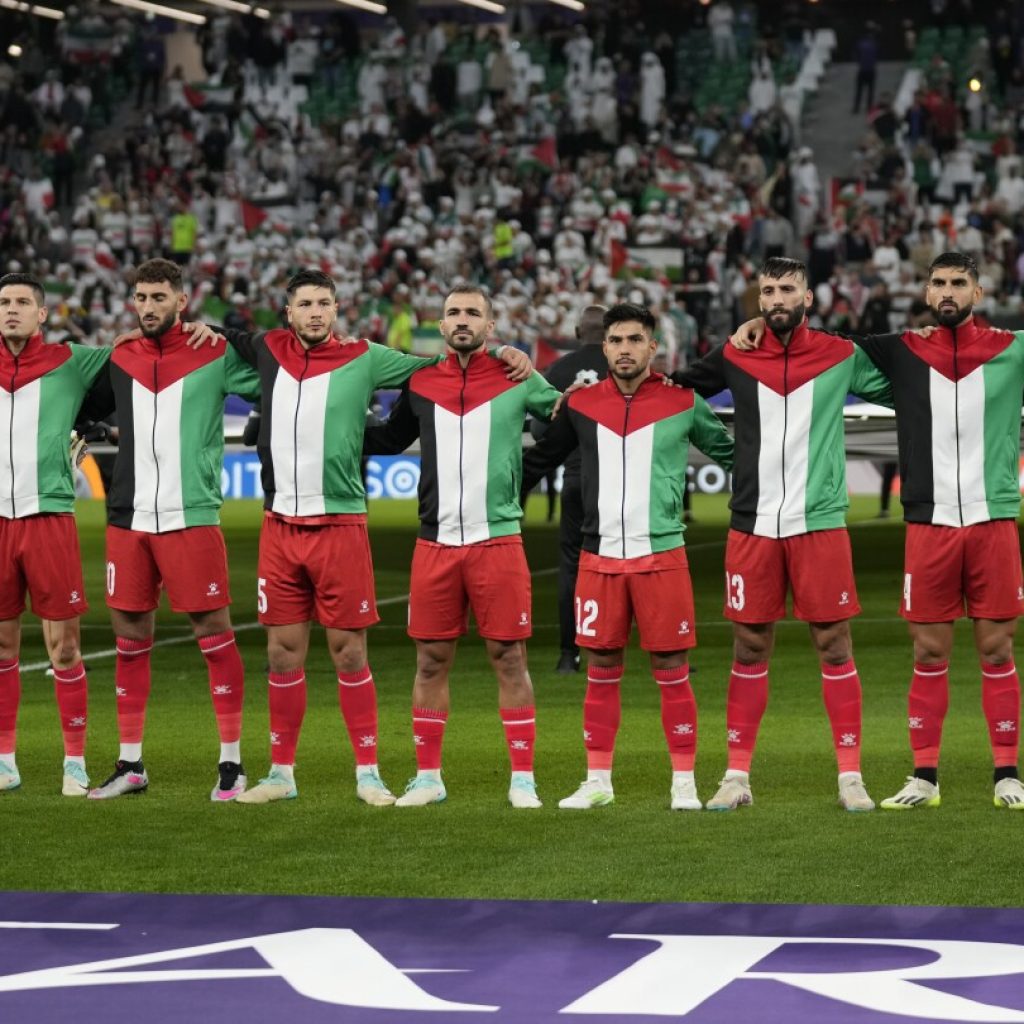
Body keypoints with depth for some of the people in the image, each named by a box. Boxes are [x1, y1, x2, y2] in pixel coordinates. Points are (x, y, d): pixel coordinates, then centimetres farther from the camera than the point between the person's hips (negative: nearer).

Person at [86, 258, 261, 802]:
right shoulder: (119, 360, 10)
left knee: (214, 633, -2)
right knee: (130, 637, 8)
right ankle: (130, 764, 16)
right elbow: (83, 409, 25)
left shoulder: (214, 356, -2)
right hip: (128, 518, 4)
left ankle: (231, 762, 5)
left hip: (192, 517, -4)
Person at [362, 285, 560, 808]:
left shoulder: (517, 381, 2)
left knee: (508, 659, -1)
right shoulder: (421, 384, 9)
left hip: (498, 542, -2)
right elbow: (390, 438, 25)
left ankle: (522, 778, 5)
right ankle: (428, 776, 15)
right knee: (431, 661, 6)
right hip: (435, 544, 3)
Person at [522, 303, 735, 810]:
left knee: (671, 671, 0)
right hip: (599, 557, 2)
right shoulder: (581, 404, 6)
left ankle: (684, 782, 8)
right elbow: (540, 459, 17)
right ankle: (598, 781, 15)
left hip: (662, 555, -2)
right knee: (601, 671, 7)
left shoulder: (683, 402, 1)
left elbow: (730, 452, 14)